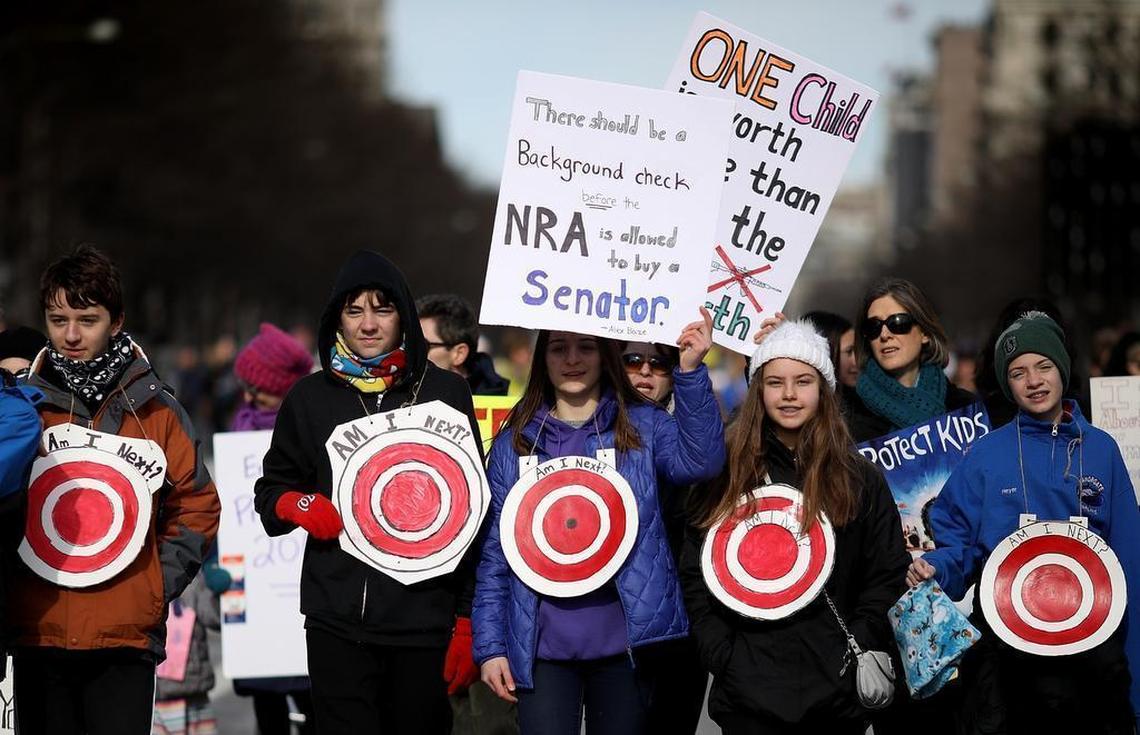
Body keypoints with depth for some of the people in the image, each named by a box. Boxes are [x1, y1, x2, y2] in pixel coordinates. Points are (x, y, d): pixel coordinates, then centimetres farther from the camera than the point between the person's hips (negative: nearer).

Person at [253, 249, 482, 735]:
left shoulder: (445, 394, 4)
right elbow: (270, 489, 20)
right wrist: (297, 504, -5)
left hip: (424, 620, -1)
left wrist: (468, 622, 1)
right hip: (337, 622, 1)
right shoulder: (311, 398, 9)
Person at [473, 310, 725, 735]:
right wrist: (490, 645, 1)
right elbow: (494, 552, 7)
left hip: (626, 639, 0)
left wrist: (690, 370, -25)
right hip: (542, 645, 0)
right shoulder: (515, 442, 7)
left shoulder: (643, 425, 5)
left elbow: (701, 461, -15)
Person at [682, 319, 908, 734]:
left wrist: (867, 649, -6)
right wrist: (720, 654, -5)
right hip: (748, 688, 0)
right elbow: (697, 572, 5)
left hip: (837, 688, 1)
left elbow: (887, 574, 7)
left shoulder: (859, 479, 7)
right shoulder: (728, 473, 5)